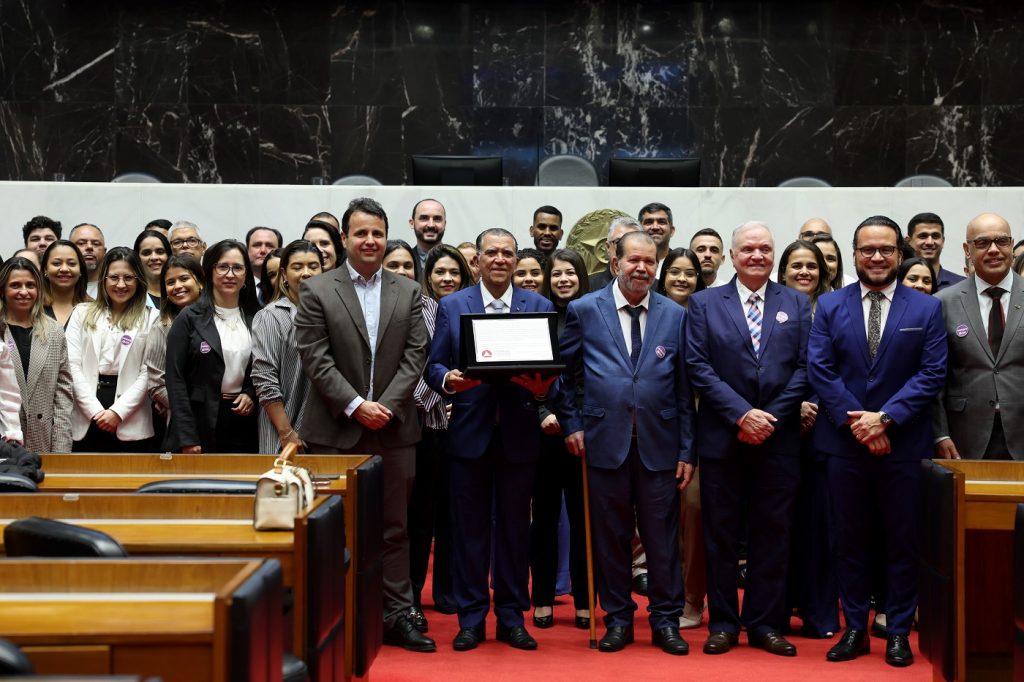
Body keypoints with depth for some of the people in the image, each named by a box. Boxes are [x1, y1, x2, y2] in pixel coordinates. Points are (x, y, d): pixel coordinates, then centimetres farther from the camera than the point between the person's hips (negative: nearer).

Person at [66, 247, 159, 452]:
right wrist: (96, 411, -7)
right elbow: (72, 365, 3)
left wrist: (118, 411, -10)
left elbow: (148, 373, -2)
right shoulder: (82, 313, 12)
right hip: (86, 420, 2)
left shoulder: (151, 318, 5)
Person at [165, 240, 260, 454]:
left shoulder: (256, 319, 7)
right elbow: (175, 378, -6)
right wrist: (187, 438, -12)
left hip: (243, 422, 3)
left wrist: (251, 395, -5)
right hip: (201, 424, -3)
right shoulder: (190, 318, -2)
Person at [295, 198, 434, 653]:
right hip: (336, 429, -2)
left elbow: (415, 354, 3)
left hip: (393, 427, 2)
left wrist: (386, 405, -9)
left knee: (395, 526, 7)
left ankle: (396, 617, 14)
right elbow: (315, 358, -6)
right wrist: (356, 406, -13)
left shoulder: (408, 292, 9)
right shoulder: (316, 291, 1)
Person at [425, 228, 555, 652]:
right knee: (469, 527, 5)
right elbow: (434, 365, 3)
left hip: (519, 432, 1)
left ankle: (512, 617, 19)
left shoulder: (540, 307, 6)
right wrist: (448, 379, -18)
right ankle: (471, 618, 15)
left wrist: (543, 388, -17)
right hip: (469, 430, 0)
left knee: (515, 526, 8)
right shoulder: (452, 306, 5)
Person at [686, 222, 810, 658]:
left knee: (772, 533, 6)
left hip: (779, 438, 1)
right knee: (721, 534, 5)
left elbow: (804, 368, 1)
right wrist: (742, 414, -13)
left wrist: (770, 419, -10)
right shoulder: (704, 304, 4)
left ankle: (766, 623, 15)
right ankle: (723, 623, 15)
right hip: (721, 438, -1)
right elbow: (698, 367, -4)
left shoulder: (797, 304, 8)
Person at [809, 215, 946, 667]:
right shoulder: (830, 306, 4)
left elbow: (932, 373, -6)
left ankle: (898, 632, 18)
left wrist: (885, 418, -16)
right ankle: (854, 629, 18)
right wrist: (856, 421, -13)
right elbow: (819, 369, -3)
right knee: (849, 539, 8)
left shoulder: (926, 308, 2)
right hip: (844, 442, 1)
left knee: (903, 541, 6)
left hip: (903, 443, -1)